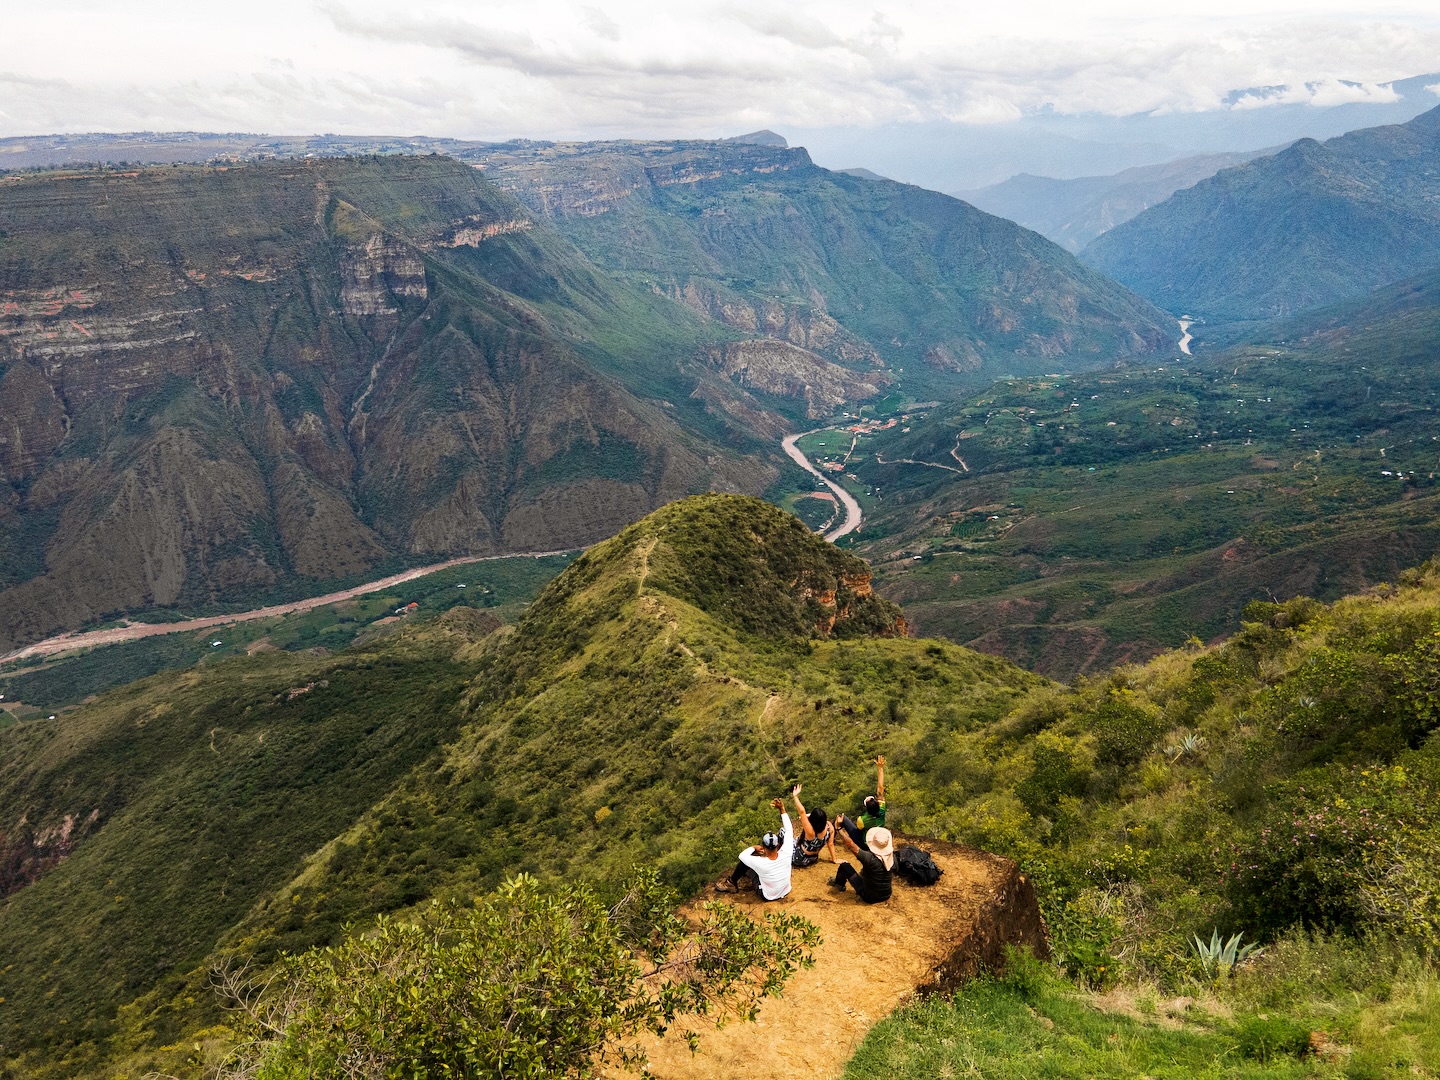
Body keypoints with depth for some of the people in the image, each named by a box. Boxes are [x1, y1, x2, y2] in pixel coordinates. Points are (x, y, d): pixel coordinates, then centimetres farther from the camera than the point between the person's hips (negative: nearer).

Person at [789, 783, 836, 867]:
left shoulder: (811, 831, -37)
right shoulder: (830, 827, -23)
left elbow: (802, 811, -45)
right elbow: (830, 844, -9)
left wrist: (795, 796, -37)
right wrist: (834, 859, 4)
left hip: (798, 860, -6)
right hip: (813, 859, 6)